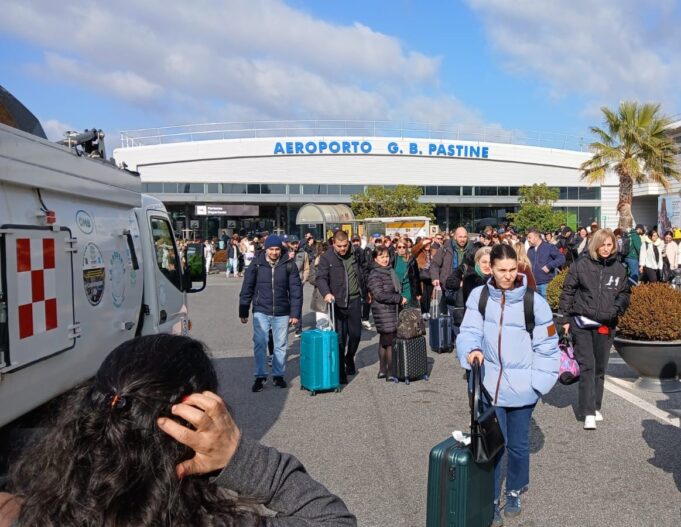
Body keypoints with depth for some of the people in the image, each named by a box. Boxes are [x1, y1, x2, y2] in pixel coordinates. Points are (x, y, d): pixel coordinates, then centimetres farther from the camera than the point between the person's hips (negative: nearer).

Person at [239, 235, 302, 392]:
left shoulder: (289, 265, -3)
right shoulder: (256, 264, -3)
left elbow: (296, 290, 0)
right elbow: (247, 289, 2)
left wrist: (295, 313, -4)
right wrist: (243, 312, 2)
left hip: (282, 313, 1)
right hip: (261, 312, -1)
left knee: (280, 345, 9)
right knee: (260, 344, -3)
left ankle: (278, 375, 23)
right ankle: (260, 376, 9)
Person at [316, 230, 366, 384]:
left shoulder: (354, 254, 6)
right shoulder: (326, 258, -8)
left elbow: (360, 275, 17)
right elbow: (321, 278, -16)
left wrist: (364, 292, 22)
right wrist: (326, 293, -33)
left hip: (354, 300, 4)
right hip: (337, 302, -4)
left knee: (355, 333, 9)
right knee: (340, 337, 0)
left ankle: (349, 358, 38)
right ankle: (341, 372, 11)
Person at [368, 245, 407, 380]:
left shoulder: (390, 271, 14)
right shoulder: (375, 274, -13)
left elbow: (397, 288, 25)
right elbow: (379, 295, -20)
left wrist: (401, 298, 8)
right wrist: (400, 299, -16)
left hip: (393, 311, 9)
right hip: (384, 312, -9)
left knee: (384, 342, 15)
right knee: (390, 342, -6)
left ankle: (382, 370, 24)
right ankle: (390, 372, 2)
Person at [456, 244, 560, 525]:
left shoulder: (534, 301, -11)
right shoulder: (479, 296, -7)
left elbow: (547, 346, -4)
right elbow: (470, 331, -3)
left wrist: (537, 382, -6)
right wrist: (472, 350, -24)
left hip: (521, 388, 0)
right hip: (490, 385, 1)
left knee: (518, 444, 16)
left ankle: (514, 492, 40)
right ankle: (491, 500, 26)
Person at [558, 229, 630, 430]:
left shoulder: (619, 269, 6)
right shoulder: (581, 265, -3)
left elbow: (624, 293, 14)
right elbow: (567, 292, 0)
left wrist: (617, 309, -7)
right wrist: (565, 318, -2)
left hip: (606, 326, 3)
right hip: (582, 323, -3)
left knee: (600, 368, 12)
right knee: (587, 366, -7)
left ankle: (595, 406, 27)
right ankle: (588, 412, -5)